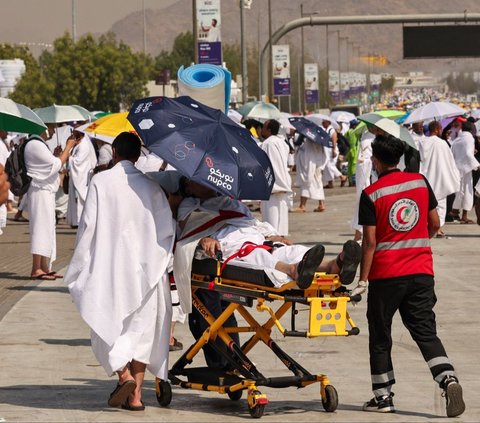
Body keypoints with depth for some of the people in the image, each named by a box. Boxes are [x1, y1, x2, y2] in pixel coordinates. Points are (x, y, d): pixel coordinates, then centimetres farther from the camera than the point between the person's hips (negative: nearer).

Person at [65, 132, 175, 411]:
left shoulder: (101, 182, -6)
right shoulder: (151, 187, 2)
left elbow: (88, 225, -7)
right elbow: (168, 229, 2)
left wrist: (81, 266, 1)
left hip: (109, 266, -3)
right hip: (145, 269, 3)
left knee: (108, 325, 7)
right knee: (141, 328, 9)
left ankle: (124, 375, -15)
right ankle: (136, 394, 7)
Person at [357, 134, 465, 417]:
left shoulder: (371, 195, -9)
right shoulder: (420, 182, 2)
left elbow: (370, 242, -11)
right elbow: (435, 224, 8)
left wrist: (362, 279, -6)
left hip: (385, 274, -3)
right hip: (421, 272, 3)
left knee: (380, 336, 11)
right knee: (425, 331, 4)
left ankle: (383, 396, 16)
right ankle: (448, 378, -18)